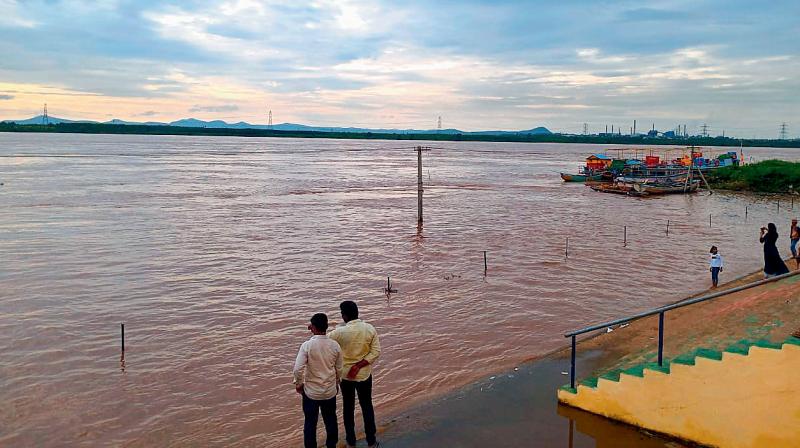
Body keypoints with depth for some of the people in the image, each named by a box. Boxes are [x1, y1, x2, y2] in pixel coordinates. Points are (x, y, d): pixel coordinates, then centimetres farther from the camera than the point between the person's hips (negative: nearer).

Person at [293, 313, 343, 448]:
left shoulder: (307, 345, -20)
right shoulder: (335, 345, -10)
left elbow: (298, 369, -20)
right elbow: (339, 368, 0)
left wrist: (298, 384, -1)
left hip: (311, 391, -3)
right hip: (330, 391, 3)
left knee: (310, 423, 13)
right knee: (331, 421, 20)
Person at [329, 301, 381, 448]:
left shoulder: (340, 332, -20)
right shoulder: (370, 329, -13)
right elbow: (376, 352, -12)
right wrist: (358, 366, -13)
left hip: (345, 375, -1)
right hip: (364, 374, 1)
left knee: (348, 407, 16)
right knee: (367, 407, 16)